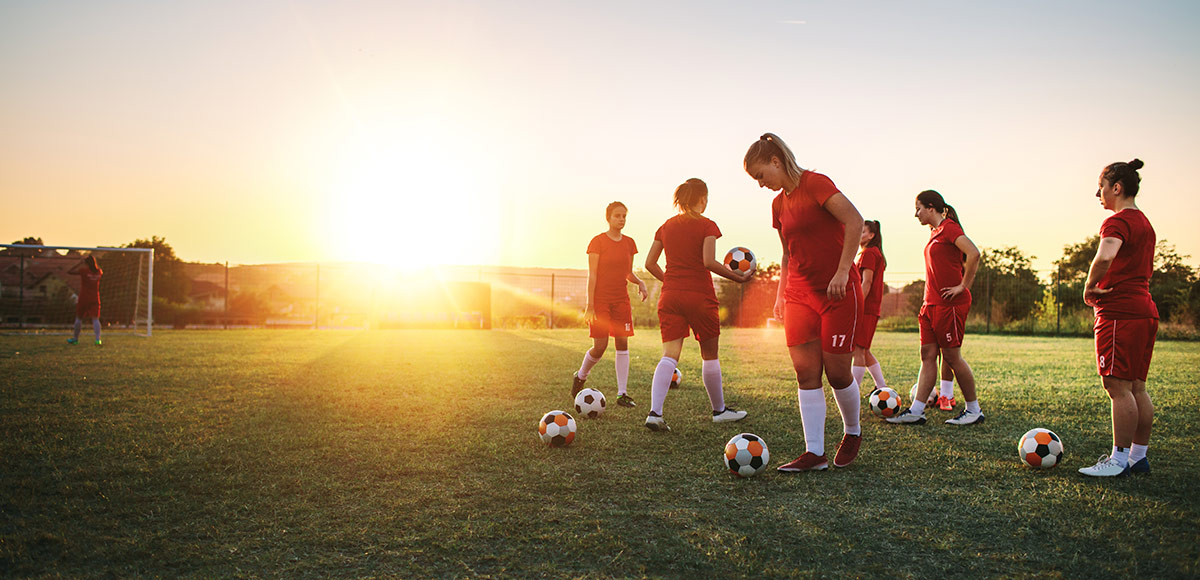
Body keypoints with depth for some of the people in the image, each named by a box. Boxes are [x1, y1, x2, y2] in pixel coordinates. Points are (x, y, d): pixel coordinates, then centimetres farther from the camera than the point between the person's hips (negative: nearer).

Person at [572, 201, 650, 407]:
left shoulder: (629, 243, 9)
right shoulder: (598, 241, -7)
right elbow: (591, 275, -9)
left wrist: (640, 282, -4)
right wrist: (590, 305, -14)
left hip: (621, 299, 5)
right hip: (600, 299, -5)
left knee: (622, 343, -2)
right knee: (600, 346, -6)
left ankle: (622, 394, 1)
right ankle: (580, 376, 23)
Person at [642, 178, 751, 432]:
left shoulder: (666, 226, 11)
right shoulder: (707, 226, -4)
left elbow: (650, 263, 10)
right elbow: (709, 262, -16)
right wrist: (738, 277, -6)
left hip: (670, 296, 4)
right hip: (700, 296, -4)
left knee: (670, 355, -1)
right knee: (710, 355, 11)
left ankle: (655, 413, -18)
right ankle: (719, 410, 26)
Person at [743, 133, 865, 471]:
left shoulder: (815, 183, -10)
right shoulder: (779, 204, 13)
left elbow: (855, 221, -20)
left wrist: (842, 271, -23)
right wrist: (780, 296, 15)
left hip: (838, 291, -7)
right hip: (800, 292, 7)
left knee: (837, 371, -1)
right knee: (805, 372, -1)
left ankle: (853, 432, 26)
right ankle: (814, 454, 1)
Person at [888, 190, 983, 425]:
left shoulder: (949, 228, -11)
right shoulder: (935, 232, 17)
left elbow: (973, 254, -24)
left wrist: (963, 286, -18)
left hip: (950, 304, -9)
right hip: (931, 304, 9)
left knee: (951, 356, -2)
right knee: (927, 355, 5)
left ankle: (974, 410, 11)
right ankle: (916, 411, 5)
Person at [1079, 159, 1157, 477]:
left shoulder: (1118, 221, -13)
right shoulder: (1144, 222, 19)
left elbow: (1105, 257, -33)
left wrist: (1090, 288, -18)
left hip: (1119, 313, -10)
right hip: (1145, 309, 10)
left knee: (1118, 386, -7)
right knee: (1136, 387, 12)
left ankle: (1119, 459, -3)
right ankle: (1139, 455, 17)